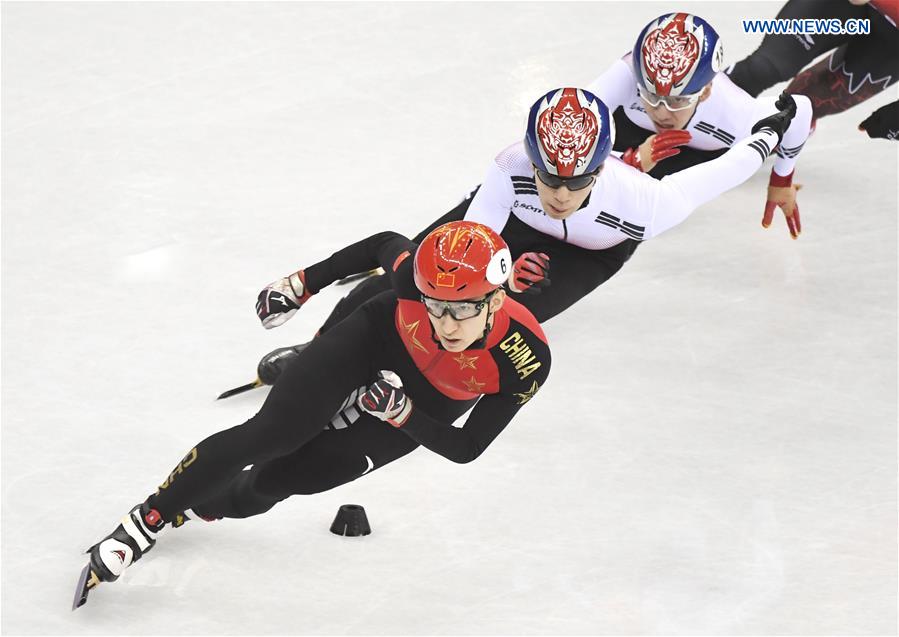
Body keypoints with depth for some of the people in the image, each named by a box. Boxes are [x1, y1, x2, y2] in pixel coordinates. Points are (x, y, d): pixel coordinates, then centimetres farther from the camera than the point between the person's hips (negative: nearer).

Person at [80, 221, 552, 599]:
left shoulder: (526, 363, -36)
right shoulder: (416, 277, -35)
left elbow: (465, 448, -21)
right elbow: (384, 244, -9)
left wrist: (402, 412, -35)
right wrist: (302, 284, -5)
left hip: (422, 408, 0)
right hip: (369, 340, 0)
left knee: (277, 479, -2)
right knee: (267, 436, -17)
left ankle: (200, 507, 31)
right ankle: (147, 519, 2)